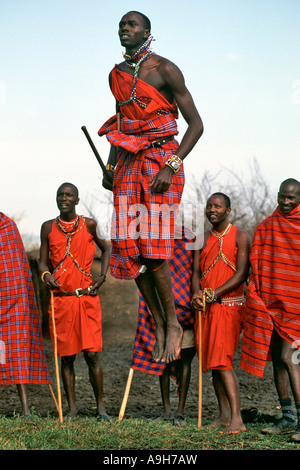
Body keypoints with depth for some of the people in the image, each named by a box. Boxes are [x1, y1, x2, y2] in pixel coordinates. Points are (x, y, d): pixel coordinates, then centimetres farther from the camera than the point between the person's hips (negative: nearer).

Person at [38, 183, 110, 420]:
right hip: (60, 299, 2)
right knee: (66, 356, 5)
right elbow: (43, 262, 11)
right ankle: (72, 410, 12)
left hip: (87, 298, -1)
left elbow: (106, 249, 18)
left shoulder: (89, 224, 4)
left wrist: (102, 276, 4)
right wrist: (46, 275, -12)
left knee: (92, 354, -6)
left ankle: (101, 408, 4)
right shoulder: (48, 227, 8)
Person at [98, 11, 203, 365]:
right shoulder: (116, 75, 15)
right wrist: (109, 167, 19)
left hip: (160, 161, -6)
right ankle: (159, 325, 10)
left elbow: (196, 124, -7)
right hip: (128, 163, 6)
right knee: (128, 246, -2)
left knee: (152, 247, -16)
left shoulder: (164, 70, -6)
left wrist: (171, 166, -17)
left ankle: (173, 324, 1)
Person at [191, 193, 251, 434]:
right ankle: (224, 415, 16)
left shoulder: (240, 236, -2)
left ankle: (237, 419, -18)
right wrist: (197, 292, -12)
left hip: (229, 305, -6)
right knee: (213, 361, 8)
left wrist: (215, 293, -19)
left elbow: (242, 273, -11)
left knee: (222, 361, -16)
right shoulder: (203, 239, 15)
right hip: (205, 307, 6)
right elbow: (196, 271, 10)